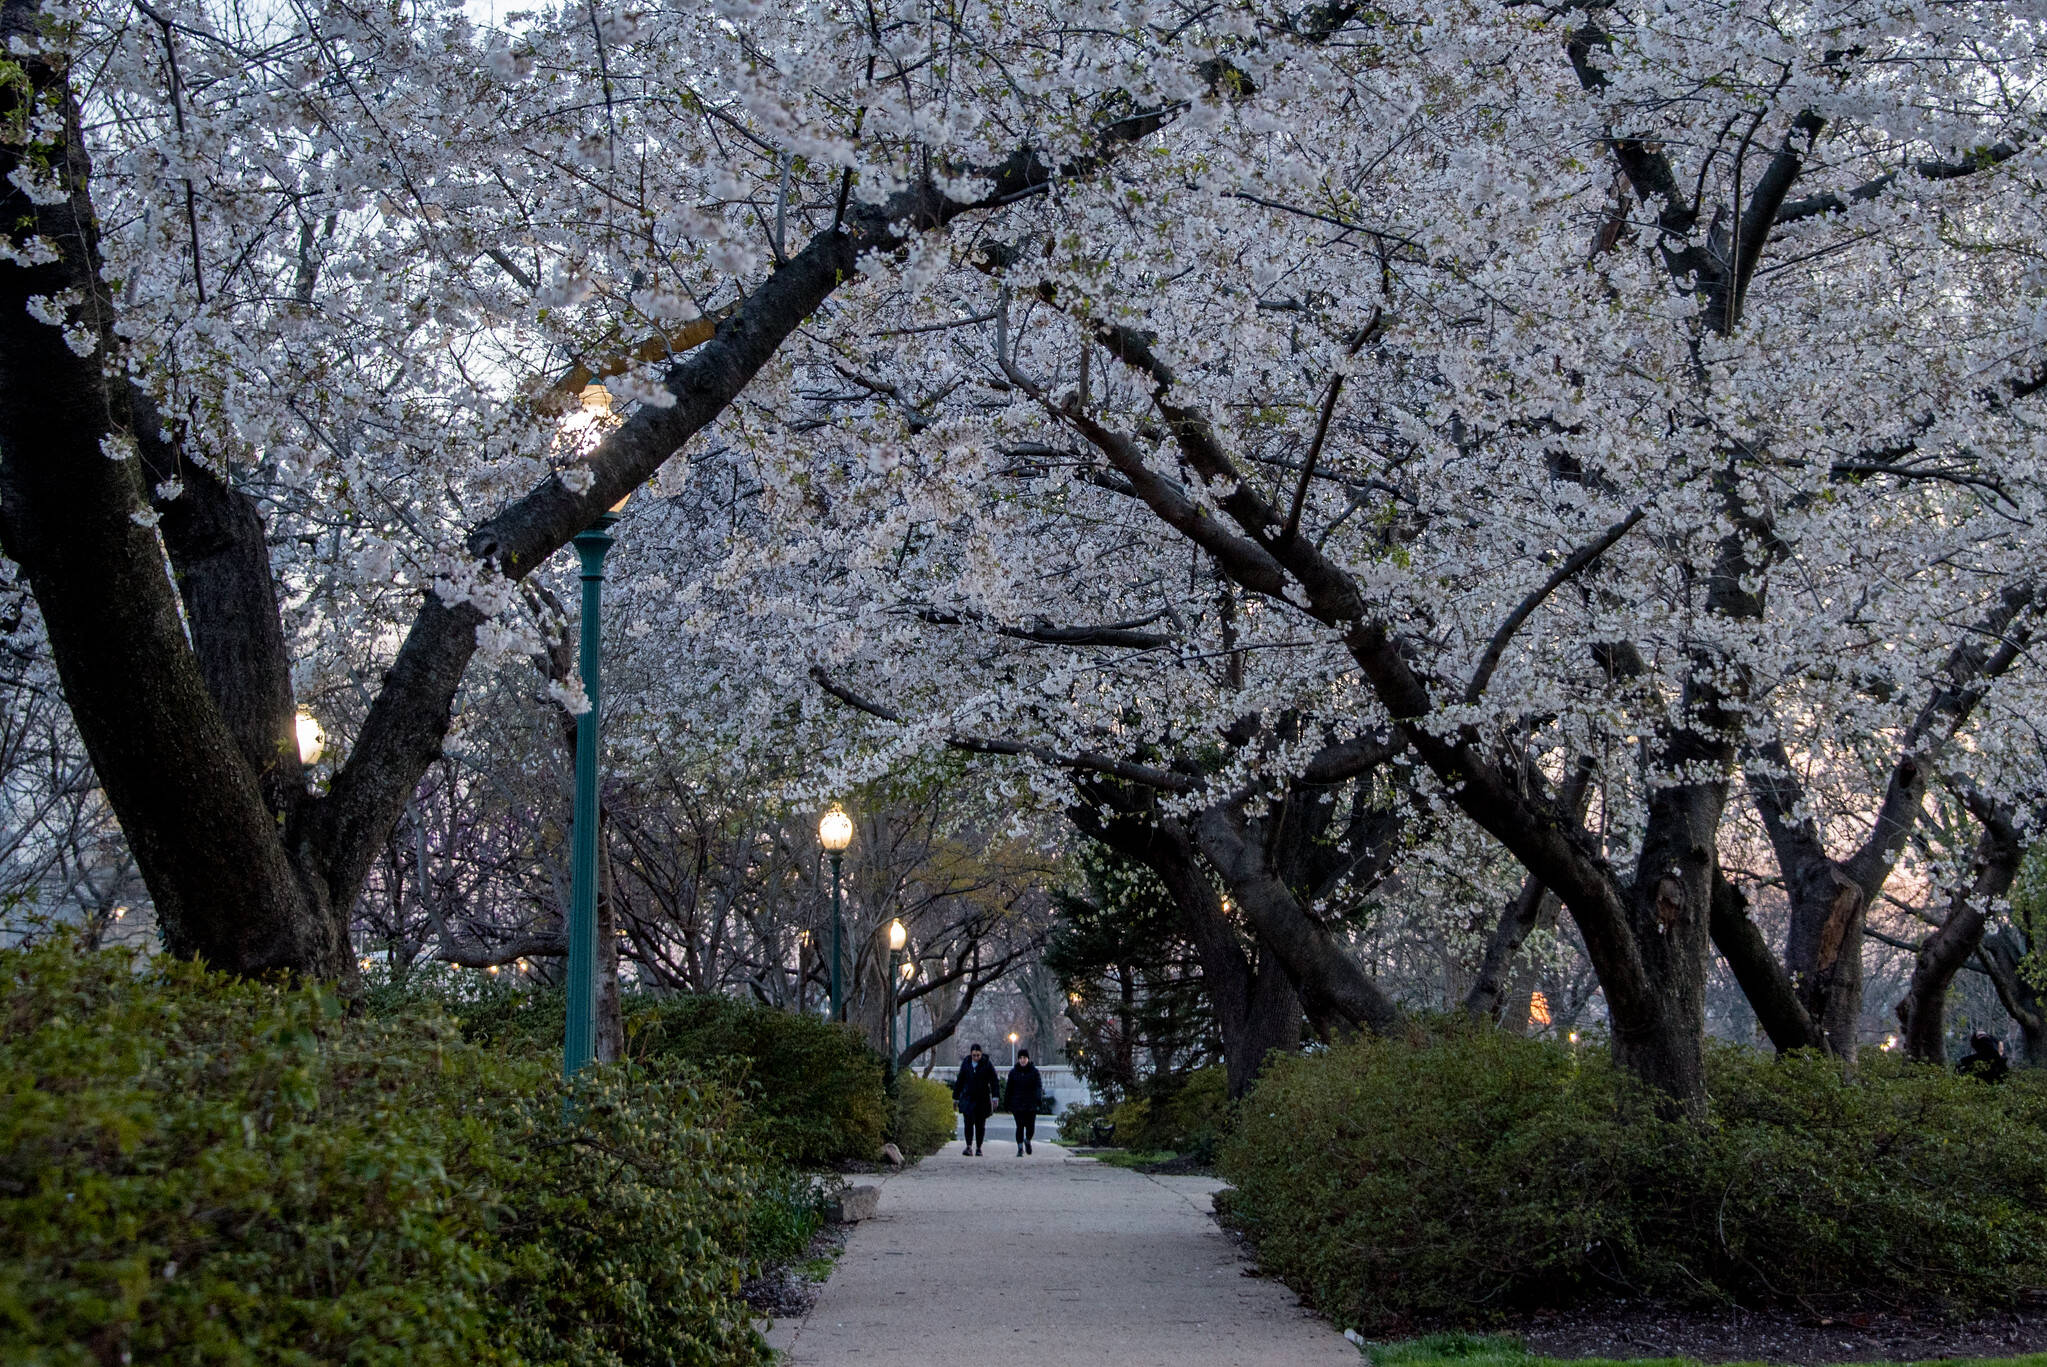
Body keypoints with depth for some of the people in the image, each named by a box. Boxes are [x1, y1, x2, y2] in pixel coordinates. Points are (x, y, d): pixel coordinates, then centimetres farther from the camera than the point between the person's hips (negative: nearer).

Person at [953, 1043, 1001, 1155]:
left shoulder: (987, 1065, -4)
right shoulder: (965, 1064, 3)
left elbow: (995, 1082, -5)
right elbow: (959, 1081, 12)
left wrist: (995, 1097, -15)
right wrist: (956, 1097, 14)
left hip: (983, 1099, -1)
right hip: (968, 1098, 1)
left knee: (981, 1124, 4)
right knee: (969, 1122, -13)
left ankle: (978, 1148, 15)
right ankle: (969, 1147, -18)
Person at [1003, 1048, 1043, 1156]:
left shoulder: (1034, 1071, 3)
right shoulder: (1013, 1072, 6)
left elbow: (1039, 1086, -6)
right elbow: (1008, 1089, 8)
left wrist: (1038, 1097, -26)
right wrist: (1006, 1104, 6)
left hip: (1031, 1105, 0)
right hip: (1017, 1104, 0)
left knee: (1031, 1127, -1)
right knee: (1020, 1126, -6)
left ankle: (1028, 1140, 30)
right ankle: (1020, 1148, 4)